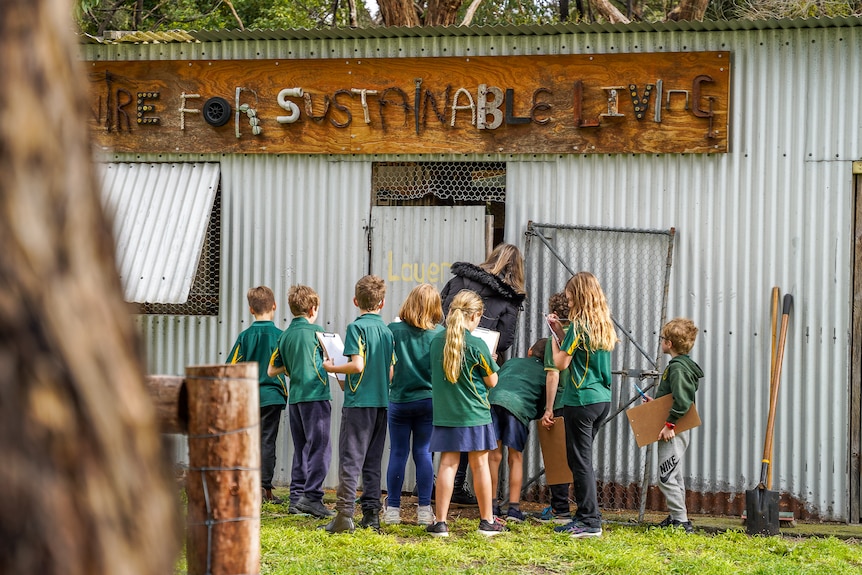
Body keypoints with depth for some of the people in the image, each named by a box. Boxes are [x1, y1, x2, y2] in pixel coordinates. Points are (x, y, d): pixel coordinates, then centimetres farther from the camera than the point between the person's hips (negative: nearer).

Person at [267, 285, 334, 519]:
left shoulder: (285, 335, 11)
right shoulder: (316, 331, -5)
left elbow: (272, 370, 15)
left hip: (294, 397, 7)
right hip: (315, 394, -7)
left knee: (301, 448, 13)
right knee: (319, 447, -7)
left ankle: (297, 496, 13)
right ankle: (312, 496, -15)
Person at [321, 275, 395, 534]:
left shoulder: (357, 327, -10)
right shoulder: (387, 331, 9)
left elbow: (357, 365, -19)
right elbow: (390, 374, 12)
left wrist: (331, 368, -1)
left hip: (358, 403, -6)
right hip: (381, 403, 6)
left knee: (350, 459, -5)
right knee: (372, 462, 10)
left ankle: (345, 514, -9)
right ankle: (372, 514, 10)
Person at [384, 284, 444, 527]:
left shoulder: (394, 330, -9)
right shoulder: (439, 333, -6)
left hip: (399, 400, -1)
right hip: (429, 400, 1)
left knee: (397, 453, 7)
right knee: (423, 453, 7)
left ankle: (393, 509, 9)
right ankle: (424, 509, 6)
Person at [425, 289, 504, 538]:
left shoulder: (437, 341, 0)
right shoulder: (476, 345, -13)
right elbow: (492, 381, -4)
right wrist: (489, 362, 14)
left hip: (444, 412, 3)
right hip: (473, 413, -3)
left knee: (447, 464, 4)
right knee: (480, 465, 7)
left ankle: (440, 522, 0)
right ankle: (487, 521, 16)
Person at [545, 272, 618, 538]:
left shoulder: (579, 325, -14)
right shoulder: (603, 324, 11)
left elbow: (561, 362, -12)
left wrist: (555, 339, 3)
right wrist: (561, 331, 13)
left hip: (581, 401, -9)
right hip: (602, 398, 9)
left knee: (580, 461, -4)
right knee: (583, 459, 16)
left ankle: (590, 521, -4)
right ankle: (585, 516, 20)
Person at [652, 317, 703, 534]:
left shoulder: (677, 367, -18)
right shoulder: (682, 365, 14)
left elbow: (682, 401, -29)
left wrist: (669, 424, -26)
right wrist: (657, 403, 23)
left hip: (672, 432, -11)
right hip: (675, 431, 11)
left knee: (666, 477, -10)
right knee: (674, 476, 17)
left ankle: (681, 521, -11)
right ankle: (677, 517, 24)